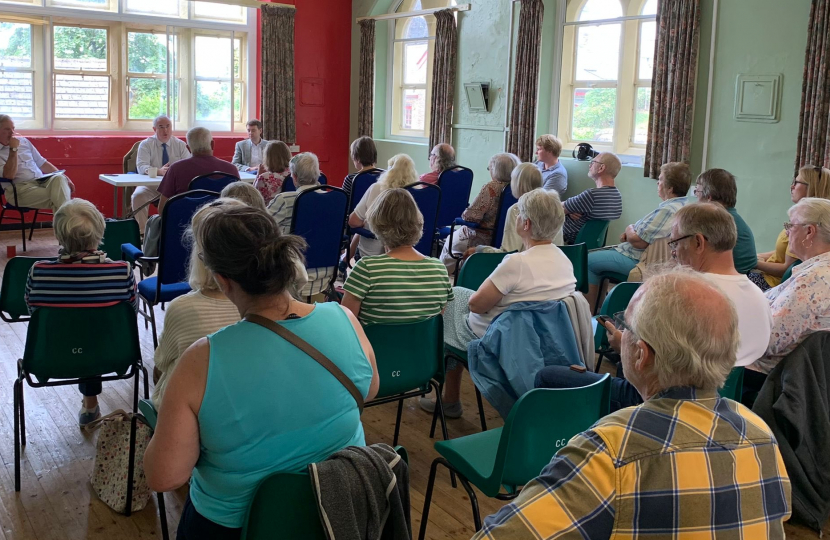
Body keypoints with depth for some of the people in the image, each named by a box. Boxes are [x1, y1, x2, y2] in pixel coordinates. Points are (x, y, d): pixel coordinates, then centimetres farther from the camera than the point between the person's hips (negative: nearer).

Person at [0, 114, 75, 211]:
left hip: (42, 180, 5)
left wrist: (64, 177, 10)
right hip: (20, 187, -5)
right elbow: (9, 175, -12)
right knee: (55, 199, -31)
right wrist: (13, 149, -12)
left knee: (59, 179, -30)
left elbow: (42, 163, 23)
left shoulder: (23, 141, 21)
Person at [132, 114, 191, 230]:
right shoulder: (146, 144, 2)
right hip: (151, 185, -1)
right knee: (137, 196, -32)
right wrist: (159, 171, -35)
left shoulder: (180, 144, 8)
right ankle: (143, 231, -21)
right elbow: (141, 167, -14)